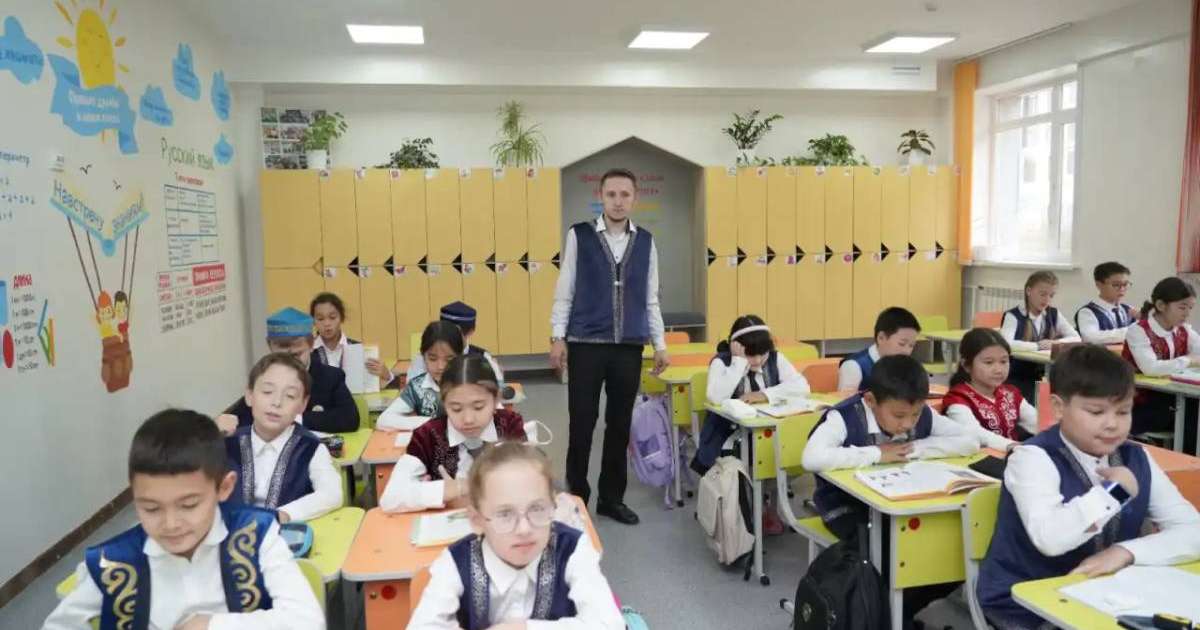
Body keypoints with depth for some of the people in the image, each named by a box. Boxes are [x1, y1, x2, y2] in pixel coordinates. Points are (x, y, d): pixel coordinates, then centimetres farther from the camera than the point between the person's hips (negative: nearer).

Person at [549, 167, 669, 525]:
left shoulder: (646, 242, 7)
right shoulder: (579, 236, -1)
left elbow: (650, 299, 11)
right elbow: (564, 292, 0)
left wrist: (660, 344, 8)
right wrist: (558, 337, -6)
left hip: (629, 347, 3)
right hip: (585, 345, -3)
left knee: (620, 425, 11)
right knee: (582, 425, 4)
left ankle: (611, 498, 25)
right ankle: (577, 498, 21)